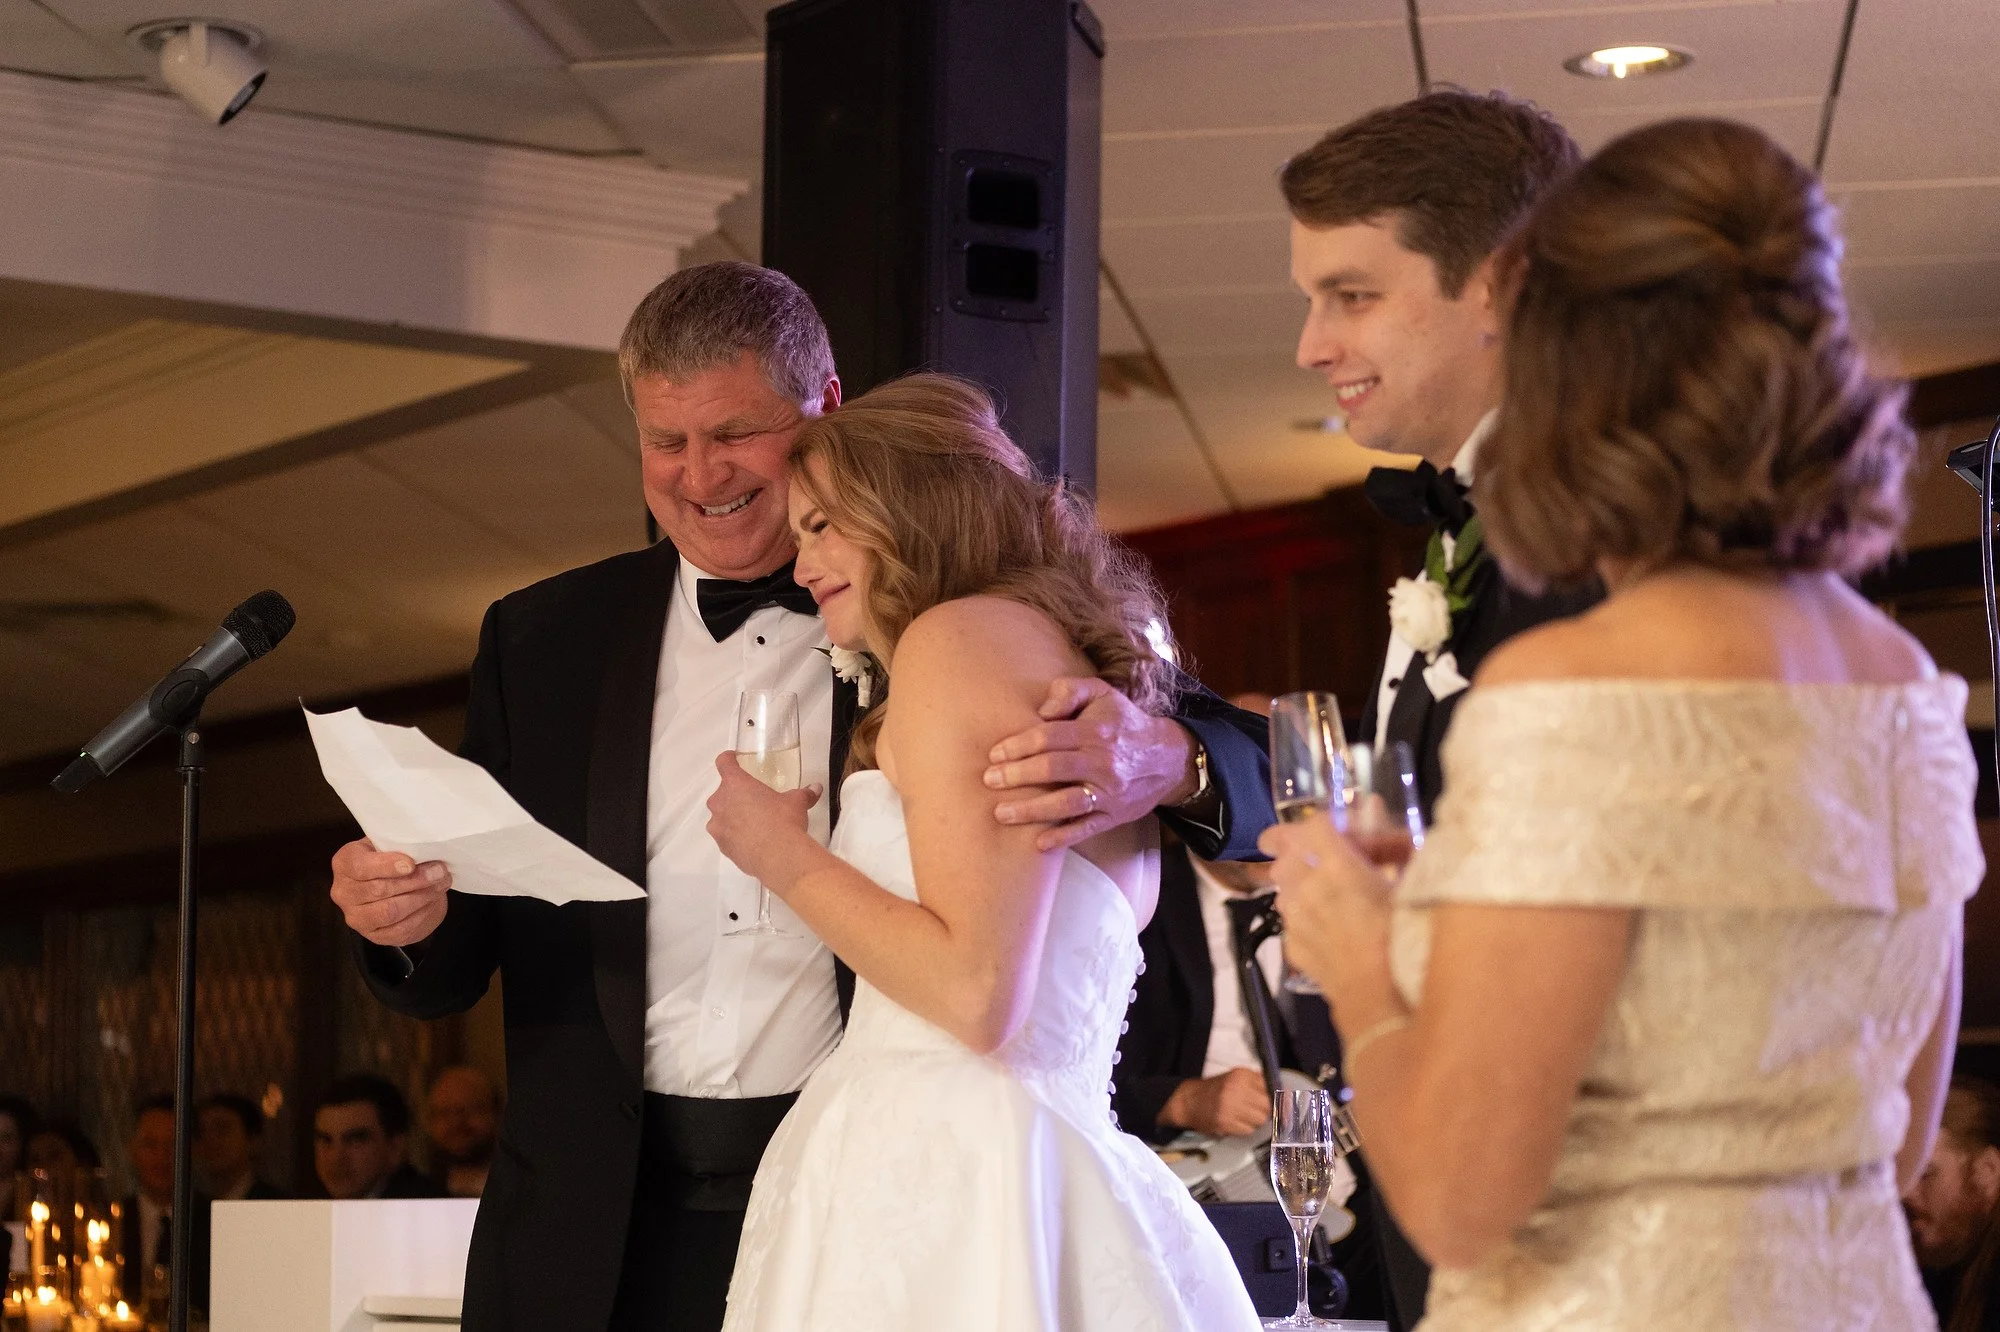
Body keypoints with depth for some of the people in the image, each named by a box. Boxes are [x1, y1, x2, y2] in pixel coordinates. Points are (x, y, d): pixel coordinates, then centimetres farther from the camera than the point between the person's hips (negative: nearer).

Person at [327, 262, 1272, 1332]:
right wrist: (416, 917, -13)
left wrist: (1165, 760, -30)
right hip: (602, 1242, 2)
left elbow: (1243, 766, -7)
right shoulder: (542, 641, 8)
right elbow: (457, 966, 11)